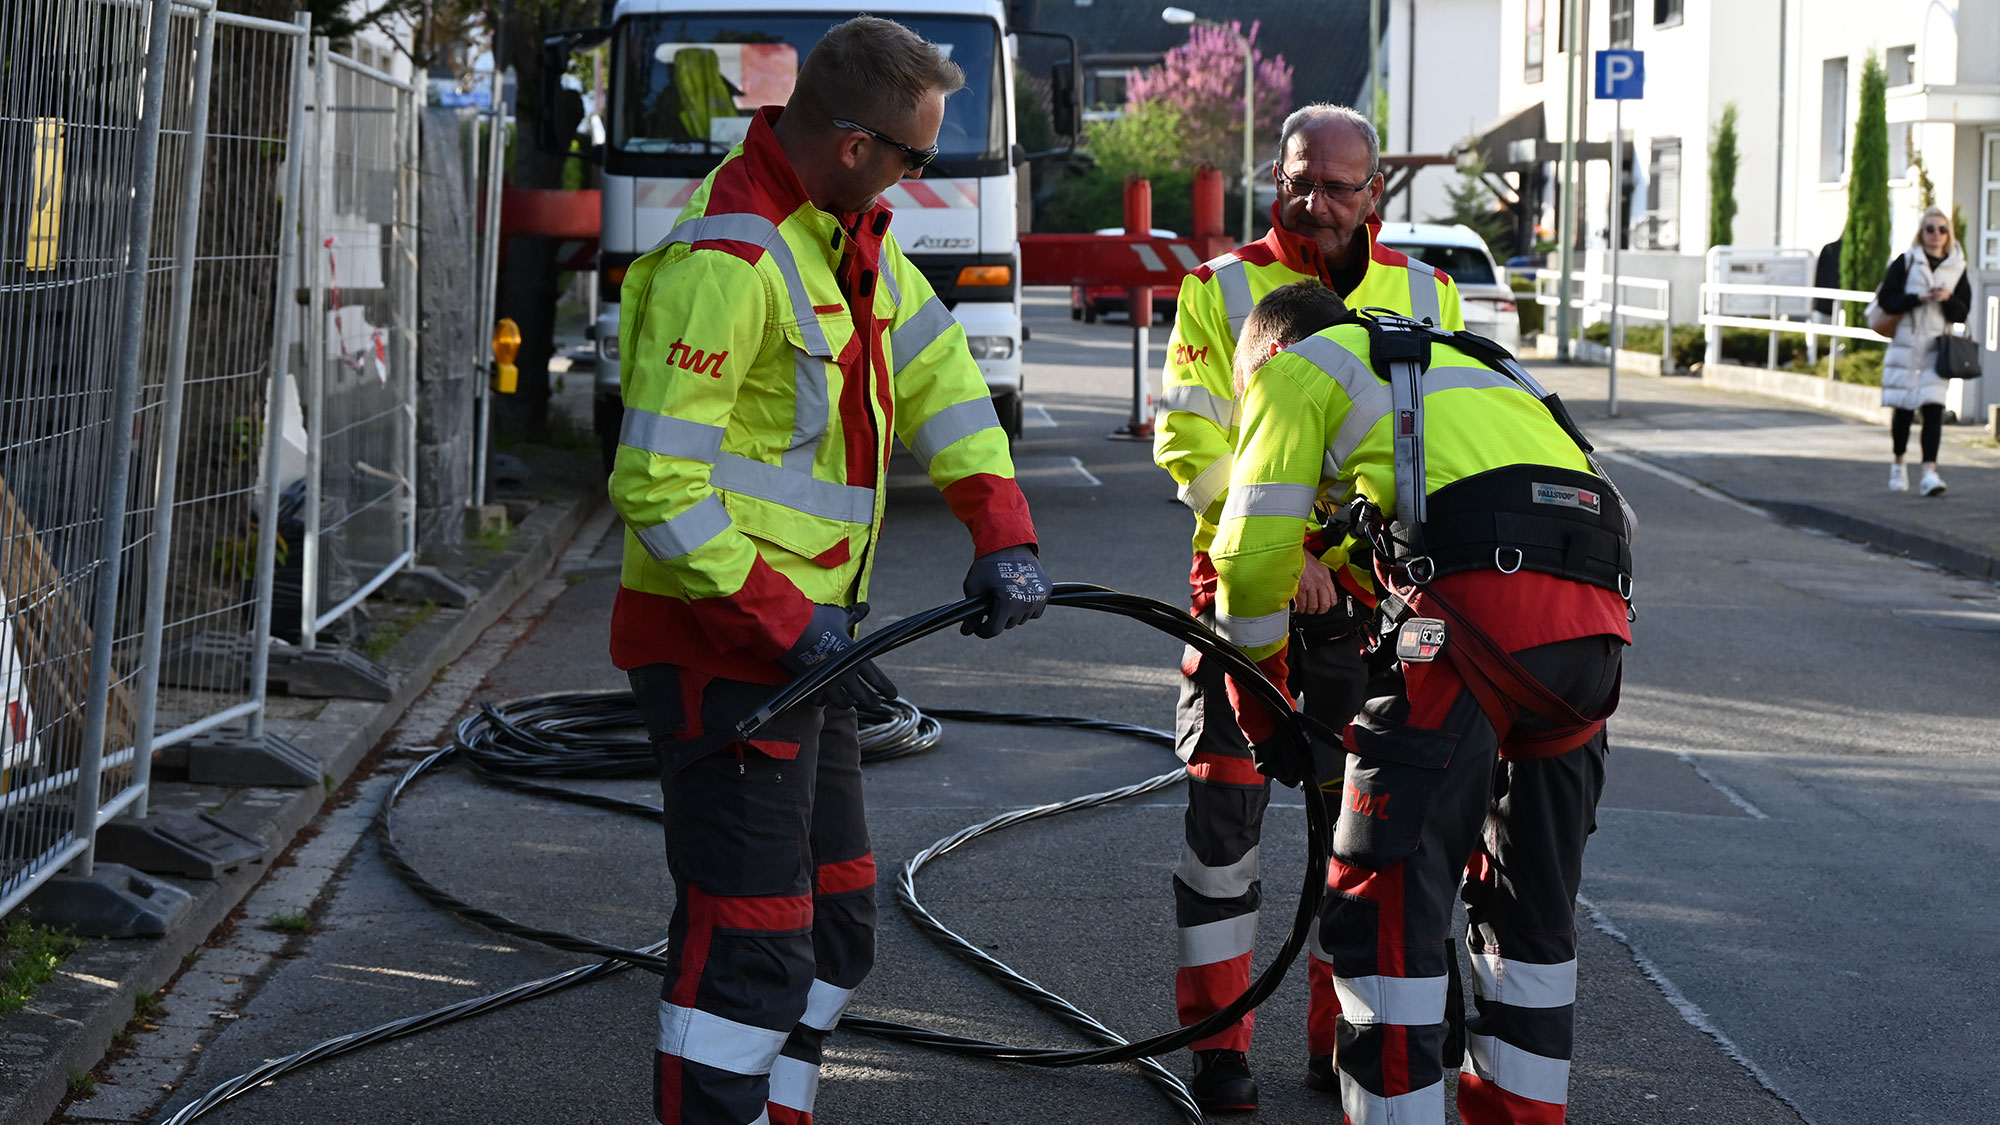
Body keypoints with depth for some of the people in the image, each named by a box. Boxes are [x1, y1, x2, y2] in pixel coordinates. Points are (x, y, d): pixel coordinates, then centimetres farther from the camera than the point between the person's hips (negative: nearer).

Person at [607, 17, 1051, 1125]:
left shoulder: (847, 228, 8)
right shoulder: (727, 261, -23)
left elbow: (935, 368, 17)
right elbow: (659, 485, -25)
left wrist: (1001, 534, 6)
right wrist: (787, 624, -24)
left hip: (803, 633, 10)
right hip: (722, 645, -10)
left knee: (834, 919, 17)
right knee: (752, 944, -10)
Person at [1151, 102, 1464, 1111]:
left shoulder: (1425, 297, 8)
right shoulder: (1222, 291, 0)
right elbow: (1189, 439, -8)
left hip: (1373, 588, 2)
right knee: (1224, 802, -2)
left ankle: (1344, 1039, 17)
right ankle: (1219, 1043, 8)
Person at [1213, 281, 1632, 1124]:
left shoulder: (1299, 364, 16)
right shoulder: (1454, 364, 37)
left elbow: (1255, 551, 10)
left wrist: (1258, 704, 23)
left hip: (1482, 599, -7)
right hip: (1596, 618, 8)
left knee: (1382, 897, 0)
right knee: (1531, 903, 20)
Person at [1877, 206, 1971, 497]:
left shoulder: (1957, 268, 10)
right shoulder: (1905, 262, 4)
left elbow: (1962, 314, 7)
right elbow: (1887, 300, -4)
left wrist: (1948, 299, -12)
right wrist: (1919, 298, -15)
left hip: (1938, 348, 0)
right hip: (1906, 344, 0)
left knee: (1933, 408, -12)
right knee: (1904, 408, 4)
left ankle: (1929, 471, -19)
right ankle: (1898, 464, 24)